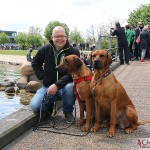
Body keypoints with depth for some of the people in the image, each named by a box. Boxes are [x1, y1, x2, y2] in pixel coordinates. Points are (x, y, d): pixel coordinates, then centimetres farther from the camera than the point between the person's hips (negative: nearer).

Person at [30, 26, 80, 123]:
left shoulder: (74, 52, -10)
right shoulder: (45, 49, 0)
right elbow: (35, 63, 17)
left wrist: (57, 85, -27)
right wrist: (42, 77, 3)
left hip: (65, 85, -2)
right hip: (48, 86, 3)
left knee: (70, 87, -38)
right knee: (34, 106, -18)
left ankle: (68, 112, -6)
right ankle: (51, 104, 19)